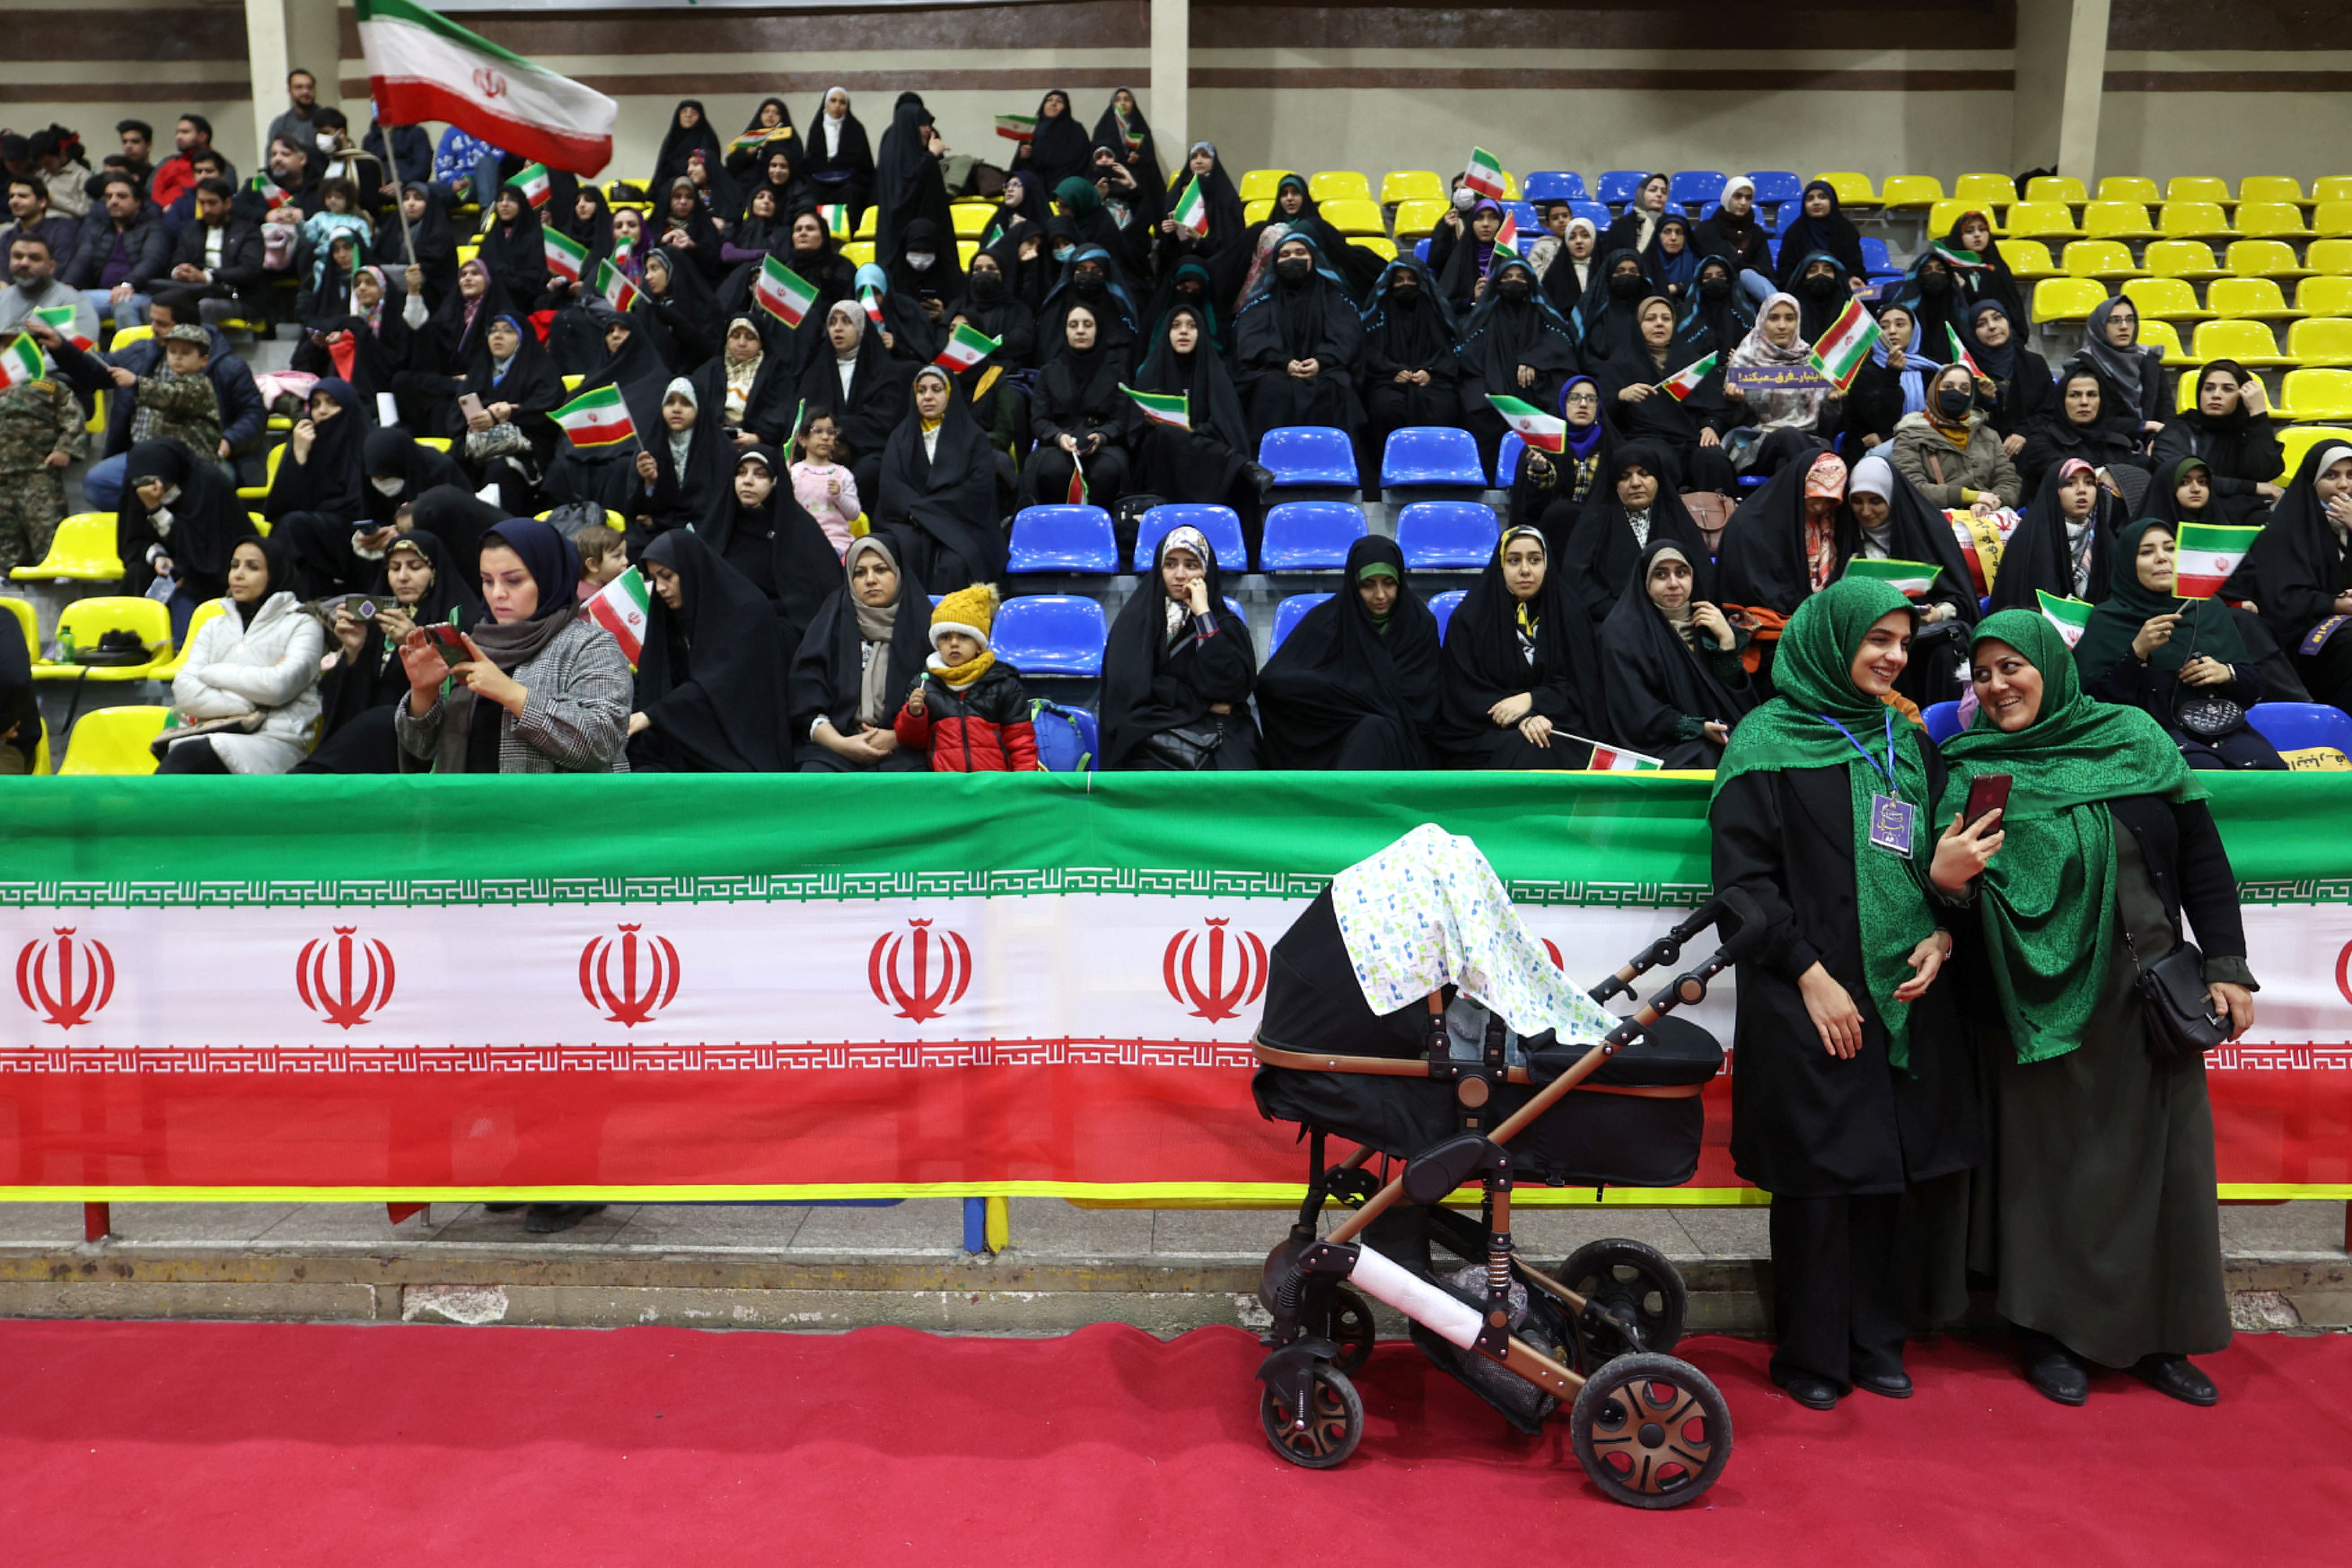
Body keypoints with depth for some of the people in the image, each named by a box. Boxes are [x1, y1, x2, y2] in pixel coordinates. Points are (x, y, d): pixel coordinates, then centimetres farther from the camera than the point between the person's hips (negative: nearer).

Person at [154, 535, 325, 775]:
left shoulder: (303, 624, 10)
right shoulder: (214, 627, 24)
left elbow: (279, 686, -8)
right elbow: (184, 692, 9)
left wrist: (212, 673, 5)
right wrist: (247, 706, -6)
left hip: (275, 743, -3)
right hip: (214, 735, 4)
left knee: (189, 755, -34)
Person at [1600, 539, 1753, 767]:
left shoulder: (1704, 622, 13)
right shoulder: (1622, 632, -3)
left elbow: (1733, 695, 6)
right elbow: (1635, 711, -10)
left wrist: (1727, 639, -6)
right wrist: (1699, 728, -16)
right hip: (1656, 746, -5)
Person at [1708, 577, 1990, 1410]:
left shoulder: (1908, 742, 15)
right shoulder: (1766, 743, -3)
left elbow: (1938, 856, 17)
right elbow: (1744, 875, -9)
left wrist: (1941, 934, -2)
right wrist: (1811, 976, -13)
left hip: (1908, 996, 5)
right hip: (1813, 1002, -5)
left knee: (1896, 1167, 8)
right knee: (1820, 1172, 0)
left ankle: (1877, 1339, 23)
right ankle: (1812, 1354, 15)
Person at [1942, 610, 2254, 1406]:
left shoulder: (2134, 737, 2)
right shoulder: (1973, 769, -1)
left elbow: (2202, 856, 3)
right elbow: (1953, 879, -2)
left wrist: (2227, 966, -2)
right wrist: (1946, 876, -25)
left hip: (2148, 996, 2)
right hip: (2041, 1004, -2)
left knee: (2159, 1156, 8)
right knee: (2052, 1163, 5)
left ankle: (2158, 1336, 23)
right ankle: (2052, 1332, 18)